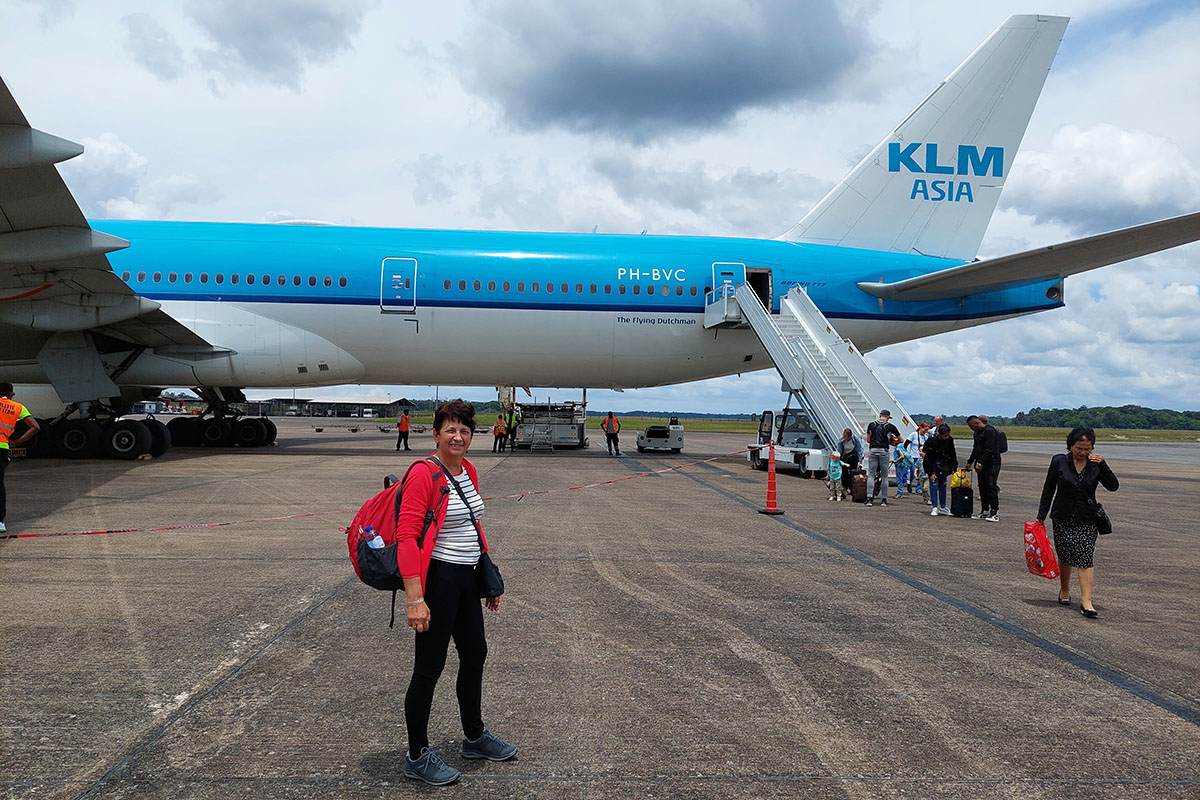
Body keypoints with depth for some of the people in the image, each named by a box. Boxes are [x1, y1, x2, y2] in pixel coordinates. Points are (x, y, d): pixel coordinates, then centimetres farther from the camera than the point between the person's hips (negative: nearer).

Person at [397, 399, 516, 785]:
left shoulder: (469, 471, 8)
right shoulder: (423, 474, -17)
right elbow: (407, 536, -22)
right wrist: (415, 599, -27)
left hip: (466, 579, 9)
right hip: (437, 579, -9)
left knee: (475, 655, 20)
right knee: (429, 667, 3)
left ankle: (475, 737, 40)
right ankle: (417, 757, 22)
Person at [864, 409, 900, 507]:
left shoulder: (871, 425, 7)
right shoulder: (890, 426, 2)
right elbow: (900, 440, 9)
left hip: (872, 450, 1)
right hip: (884, 451, -1)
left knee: (871, 475, 2)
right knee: (884, 476, 7)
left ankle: (869, 499, -8)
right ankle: (884, 500, 9)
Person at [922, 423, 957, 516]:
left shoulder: (949, 440, -12)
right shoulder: (931, 441, -25)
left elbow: (953, 455, 1)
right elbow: (929, 458, -22)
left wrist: (954, 468, -2)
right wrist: (931, 473, -24)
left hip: (943, 465, 5)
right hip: (932, 464, -5)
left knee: (943, 484, 7)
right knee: (934, 484, -10)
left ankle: (943, 507, 14)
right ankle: (935, 508, -9)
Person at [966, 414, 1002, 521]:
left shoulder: (989, 431, -14)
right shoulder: (977, 433, 16)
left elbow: (989, 450, -20)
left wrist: (981, 463, -22)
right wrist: (970, 462, 21)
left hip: (991, 464, -9)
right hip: (981, 465, 9)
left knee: (991, 487, -11)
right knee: (982, 488, 10)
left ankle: (995, 513, -9)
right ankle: (985, 512, 16)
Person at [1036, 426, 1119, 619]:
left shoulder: (1095, 464, 0)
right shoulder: (1059, 462, -3)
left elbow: (1113, 486, -9)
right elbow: (1048, 489, 3)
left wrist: (1103, 465, -20)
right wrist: (1041, 516, 3)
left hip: (1087, 520, 0)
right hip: (1063, 518, 0)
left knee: (1085, 558, -10)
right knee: (1065, 556, 10)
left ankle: (1086, 602, -11)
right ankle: (1064, 591, 32)